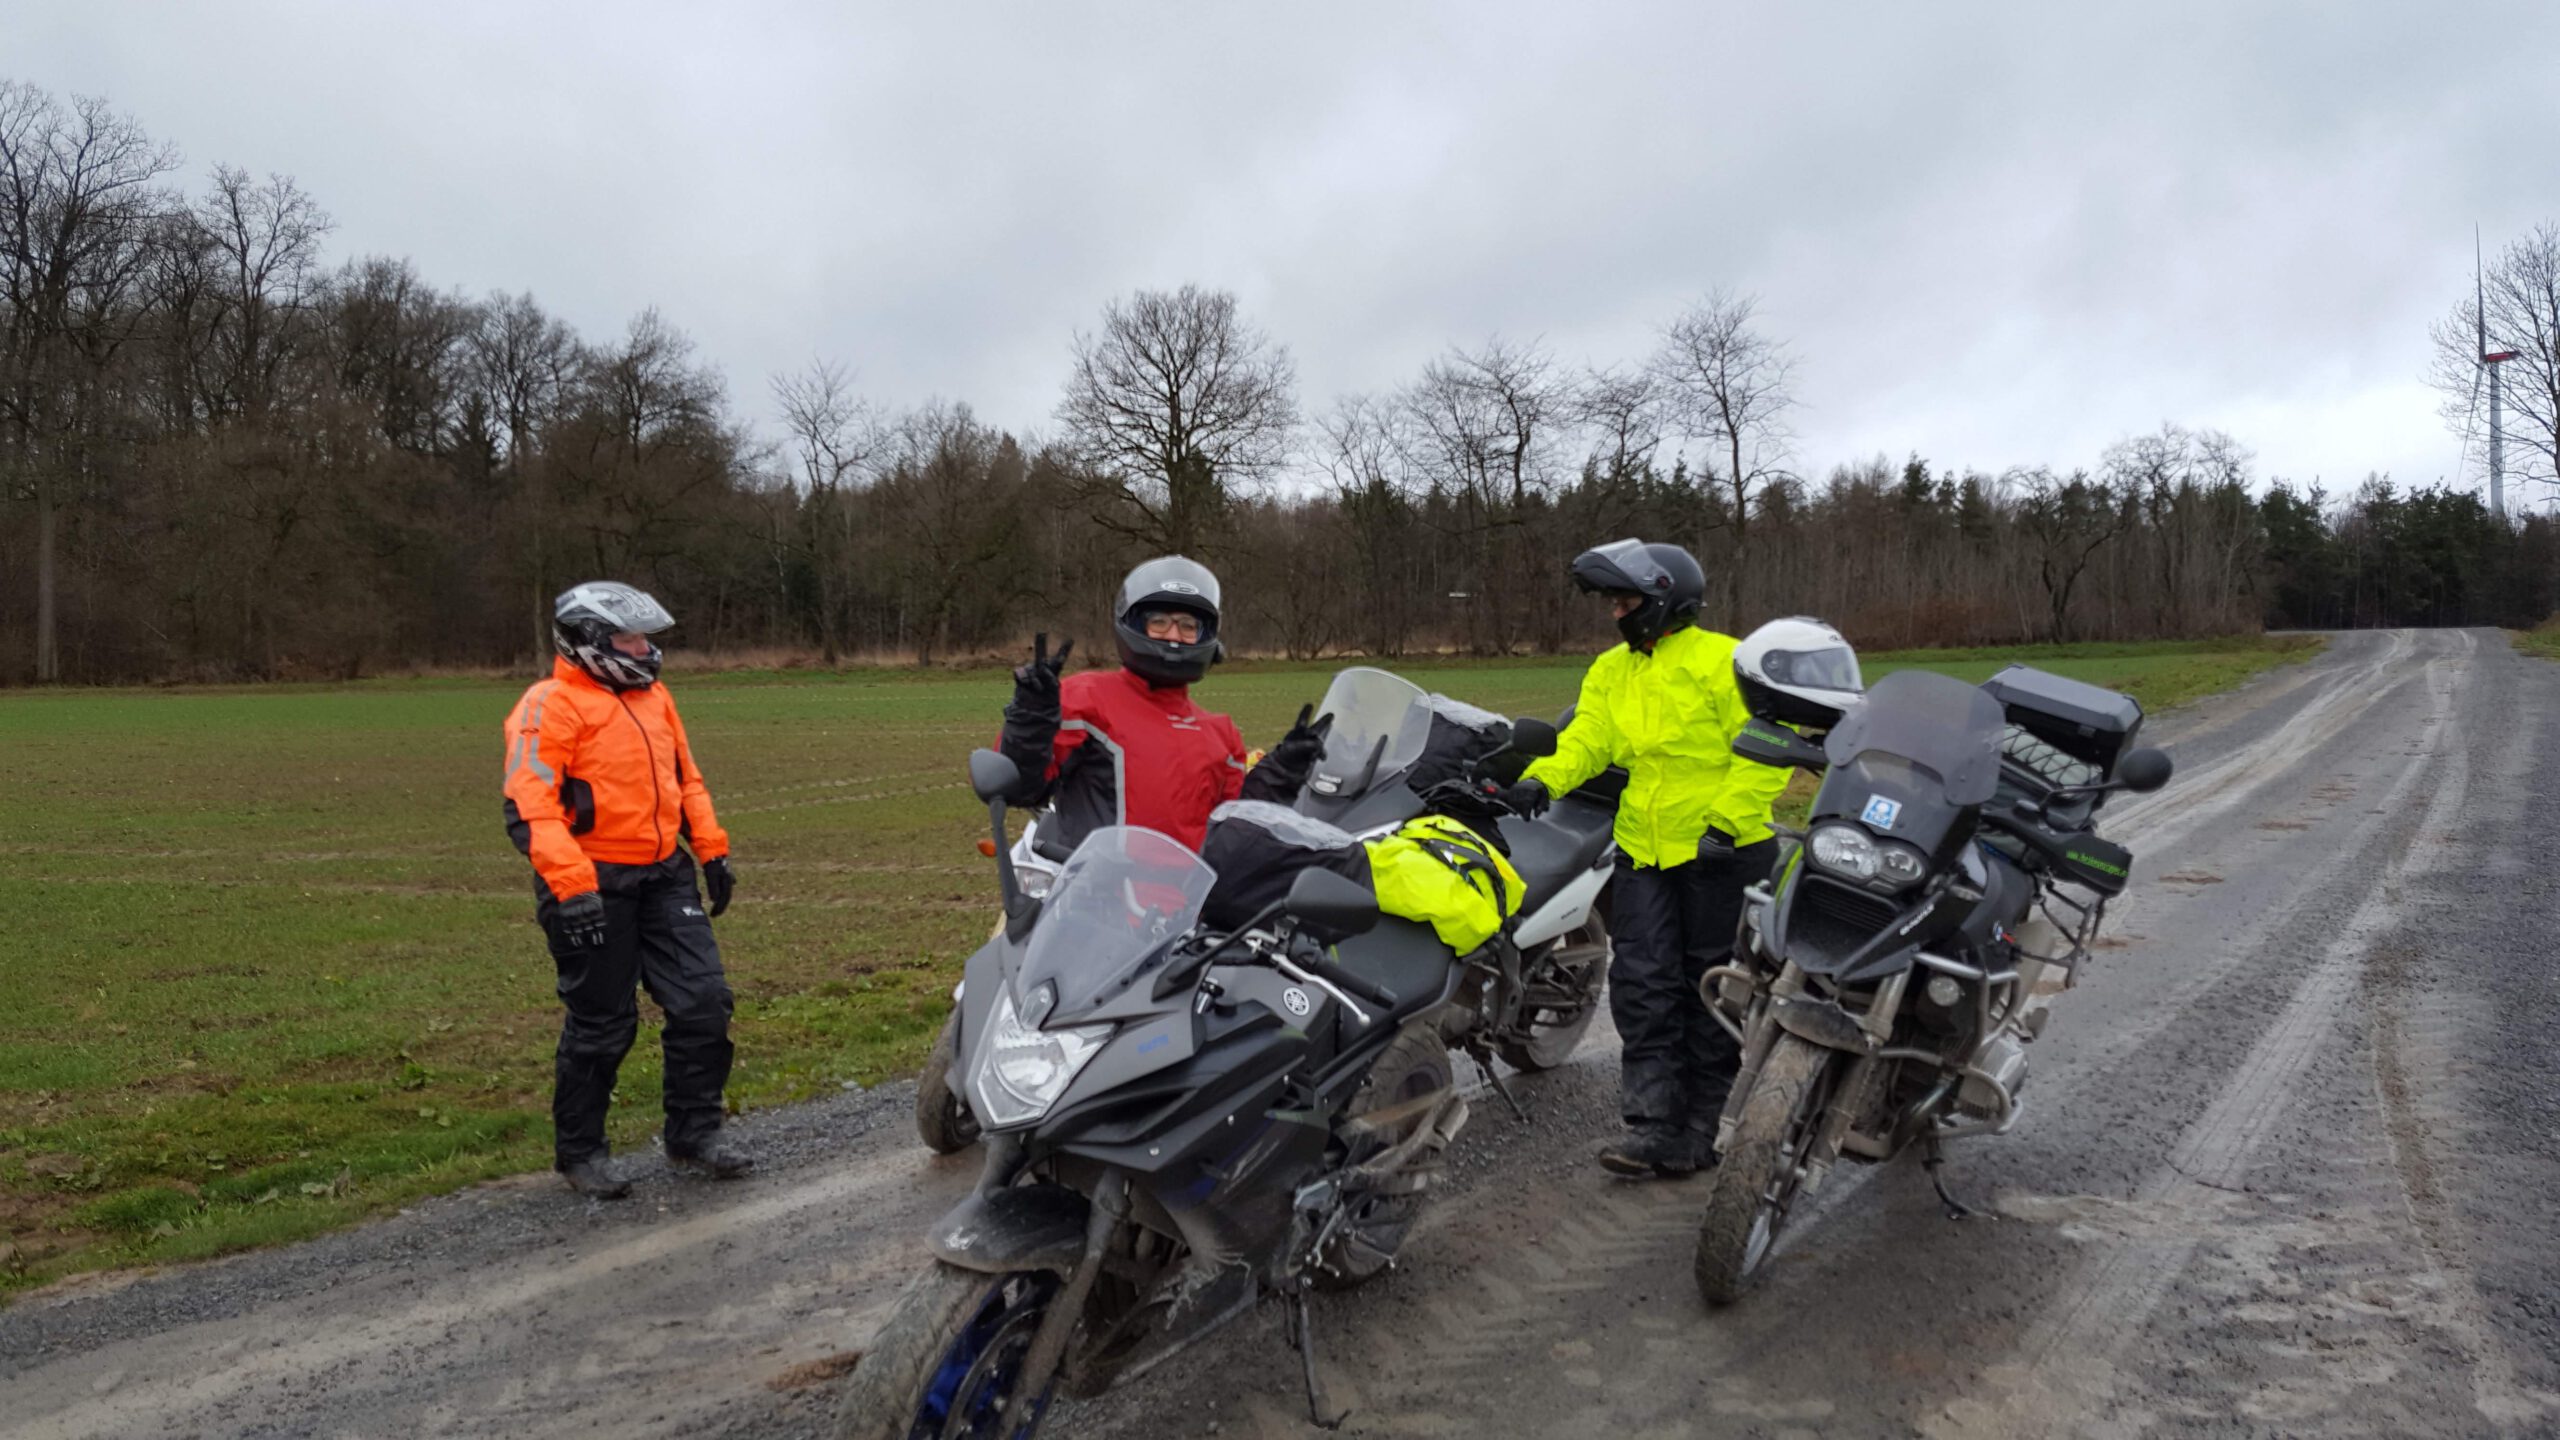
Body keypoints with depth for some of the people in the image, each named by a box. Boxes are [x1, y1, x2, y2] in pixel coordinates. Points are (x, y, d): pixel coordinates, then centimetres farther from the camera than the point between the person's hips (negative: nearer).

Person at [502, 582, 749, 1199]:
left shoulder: (652, 696, 14)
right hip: (591, 886, -7)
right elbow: (529, 807, -19)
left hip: (663, 874, 7)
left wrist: (713, 851, 15)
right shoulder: (551, 706, -11)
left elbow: (686, 778, 22)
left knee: (703, 1000, 2)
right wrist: (570, 887, -28)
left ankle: (694, 1131, 18)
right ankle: (579, 1150, 23)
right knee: (600, 1024, 3)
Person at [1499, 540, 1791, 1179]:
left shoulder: (1721, 660, -7)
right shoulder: (1610, 672, 13)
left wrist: (1726, 820, -19)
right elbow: (1586, 739, 2)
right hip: (1643, 851, 5)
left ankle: (1701, 1130, 15)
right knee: (1642, 984, -2)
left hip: (1719, 851, -5)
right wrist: (1541, 778, -17)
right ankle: (1652, 1124, 2)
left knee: (1709, 989, 5)